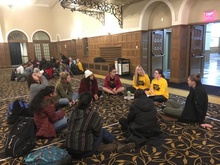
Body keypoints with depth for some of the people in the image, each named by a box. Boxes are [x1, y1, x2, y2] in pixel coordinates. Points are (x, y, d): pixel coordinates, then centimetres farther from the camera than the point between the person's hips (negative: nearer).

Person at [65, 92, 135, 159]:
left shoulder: (74, 112, 1)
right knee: (103, 131, 7)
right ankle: (119, 145, 24)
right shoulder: (93, 114, -17)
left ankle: (116, 145, 29)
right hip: (84, 151, -6)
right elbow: (97, 132, -5)